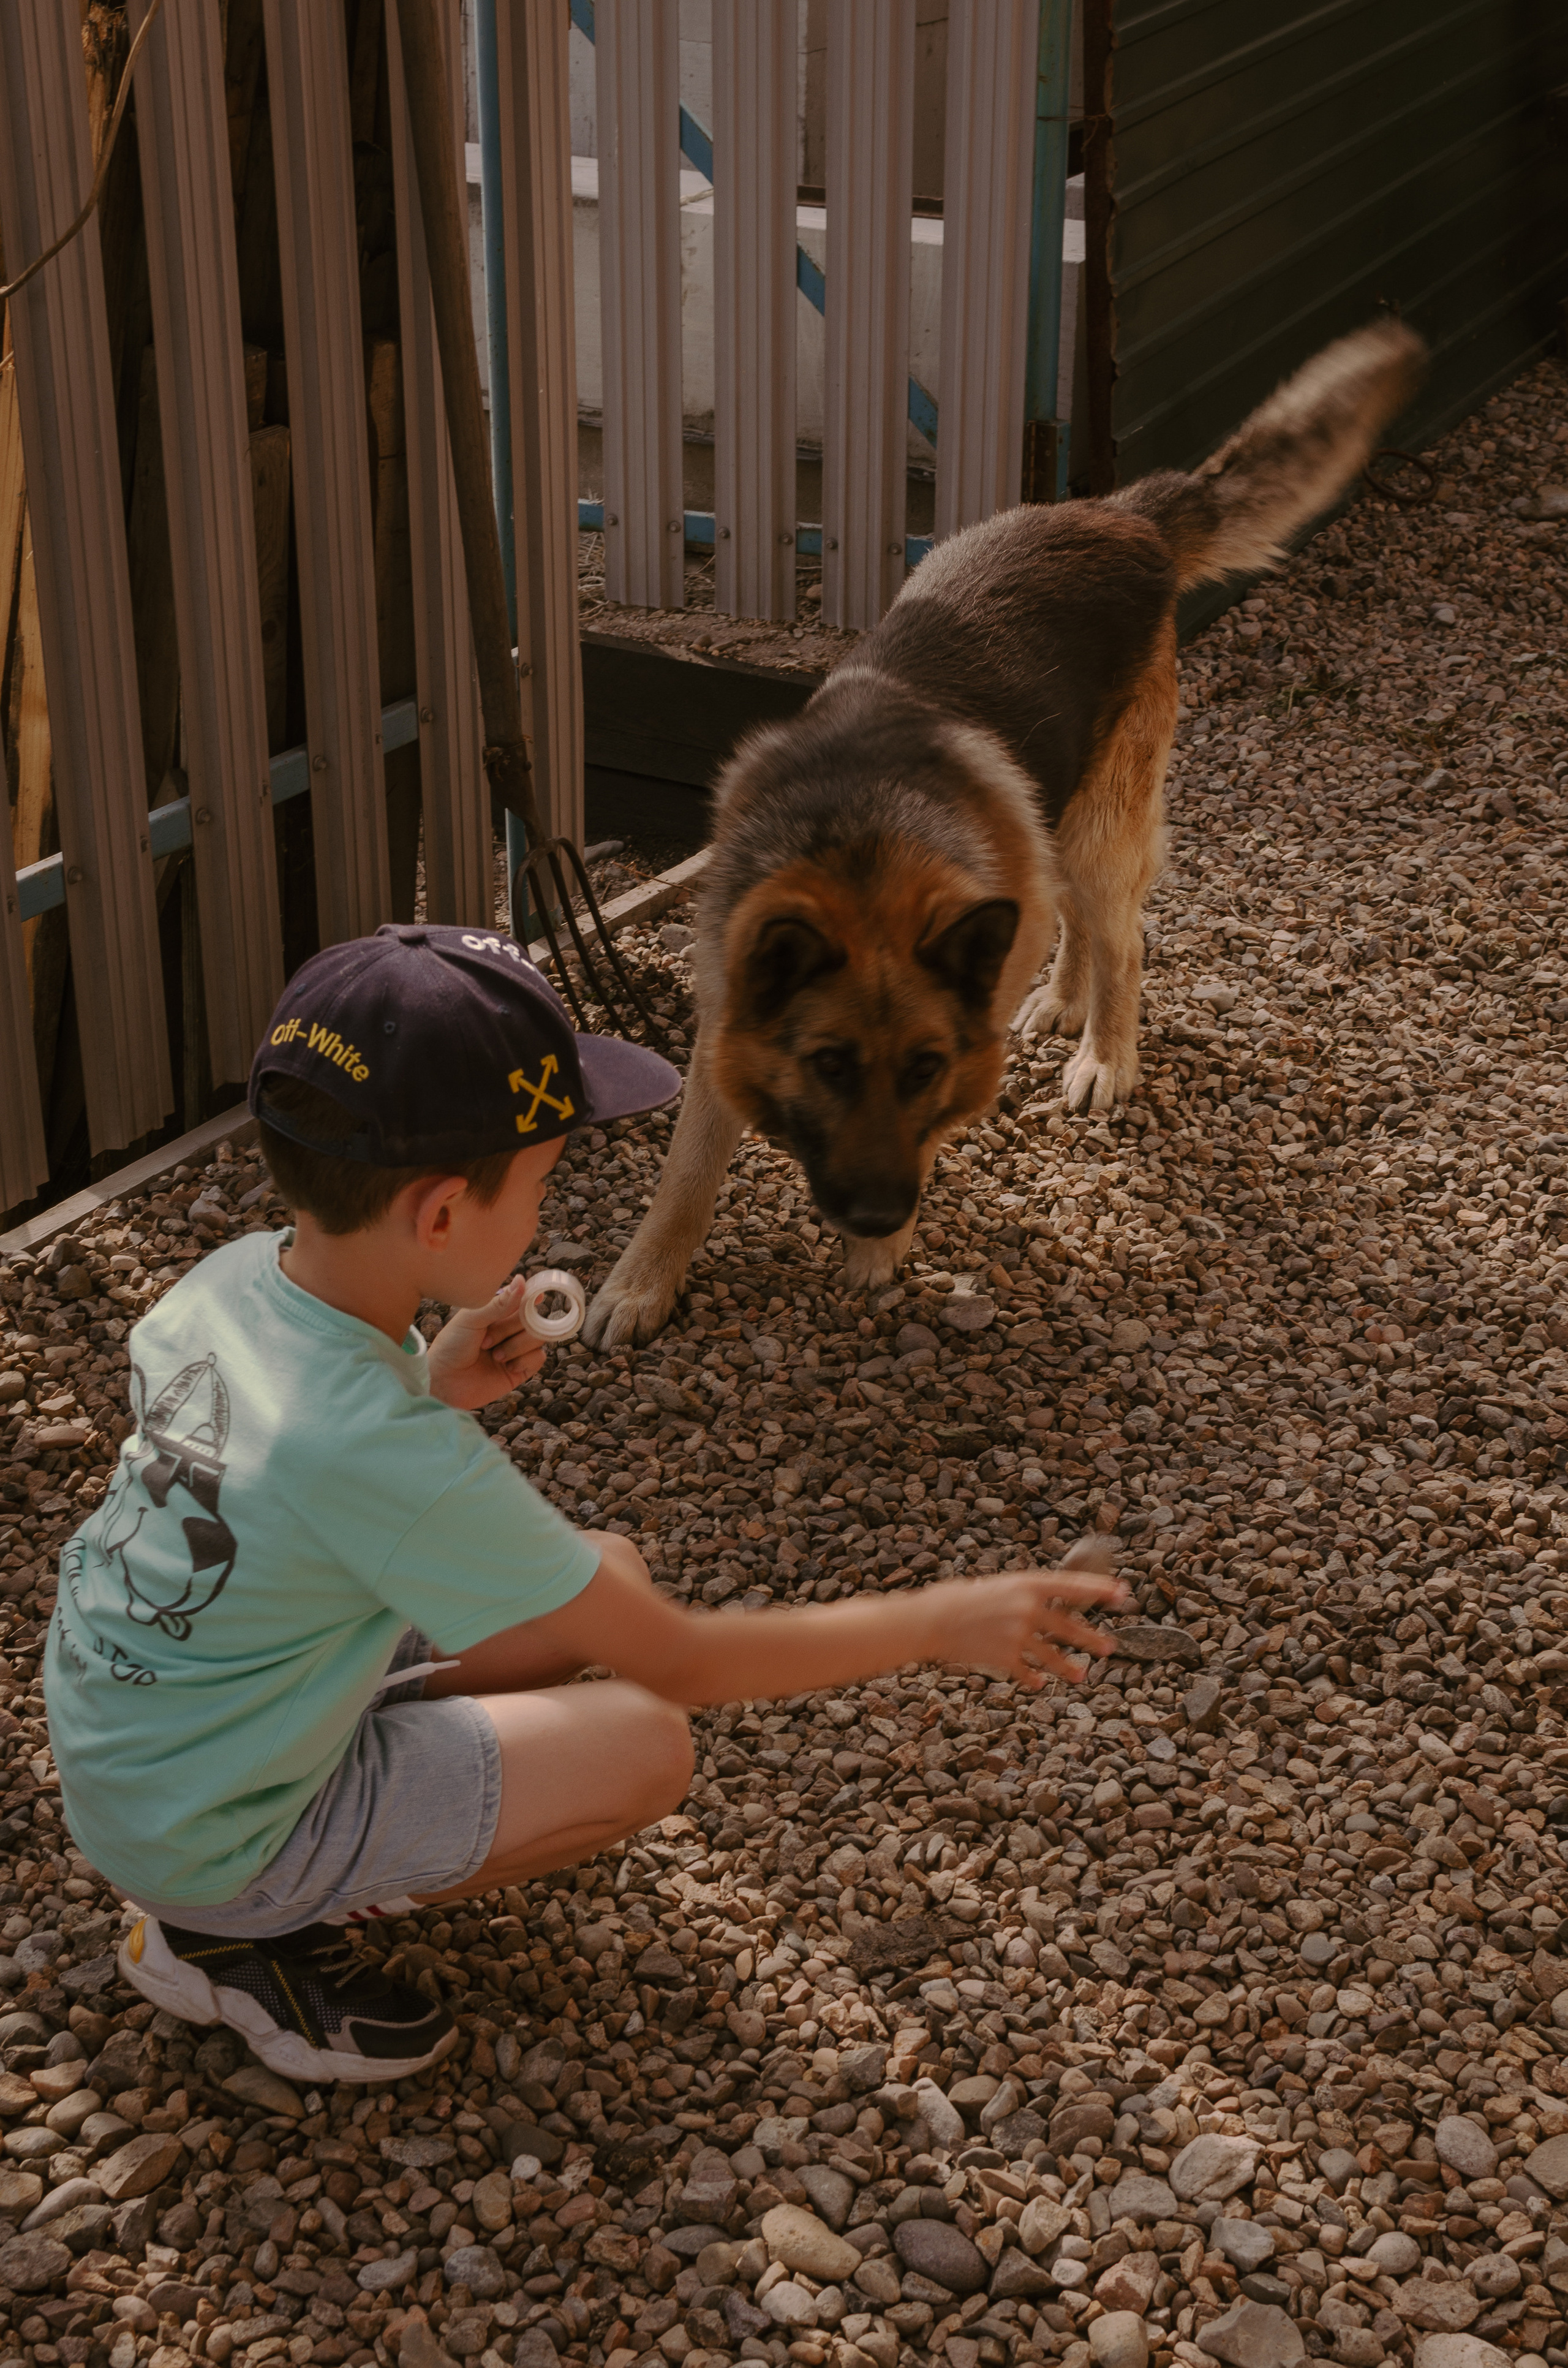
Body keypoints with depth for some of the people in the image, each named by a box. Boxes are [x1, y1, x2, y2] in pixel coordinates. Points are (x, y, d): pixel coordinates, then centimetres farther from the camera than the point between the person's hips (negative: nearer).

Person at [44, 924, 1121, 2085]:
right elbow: (679, 1663, -24)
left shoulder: (233, 1275, -11)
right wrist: (946, 1621, -15)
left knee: (611, 1573, 5)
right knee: (644, 1747, -11)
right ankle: (248, 1938, -1)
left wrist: (429, 1389, -4)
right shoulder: (389, 1457, -34)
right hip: (207, 1844, -8)